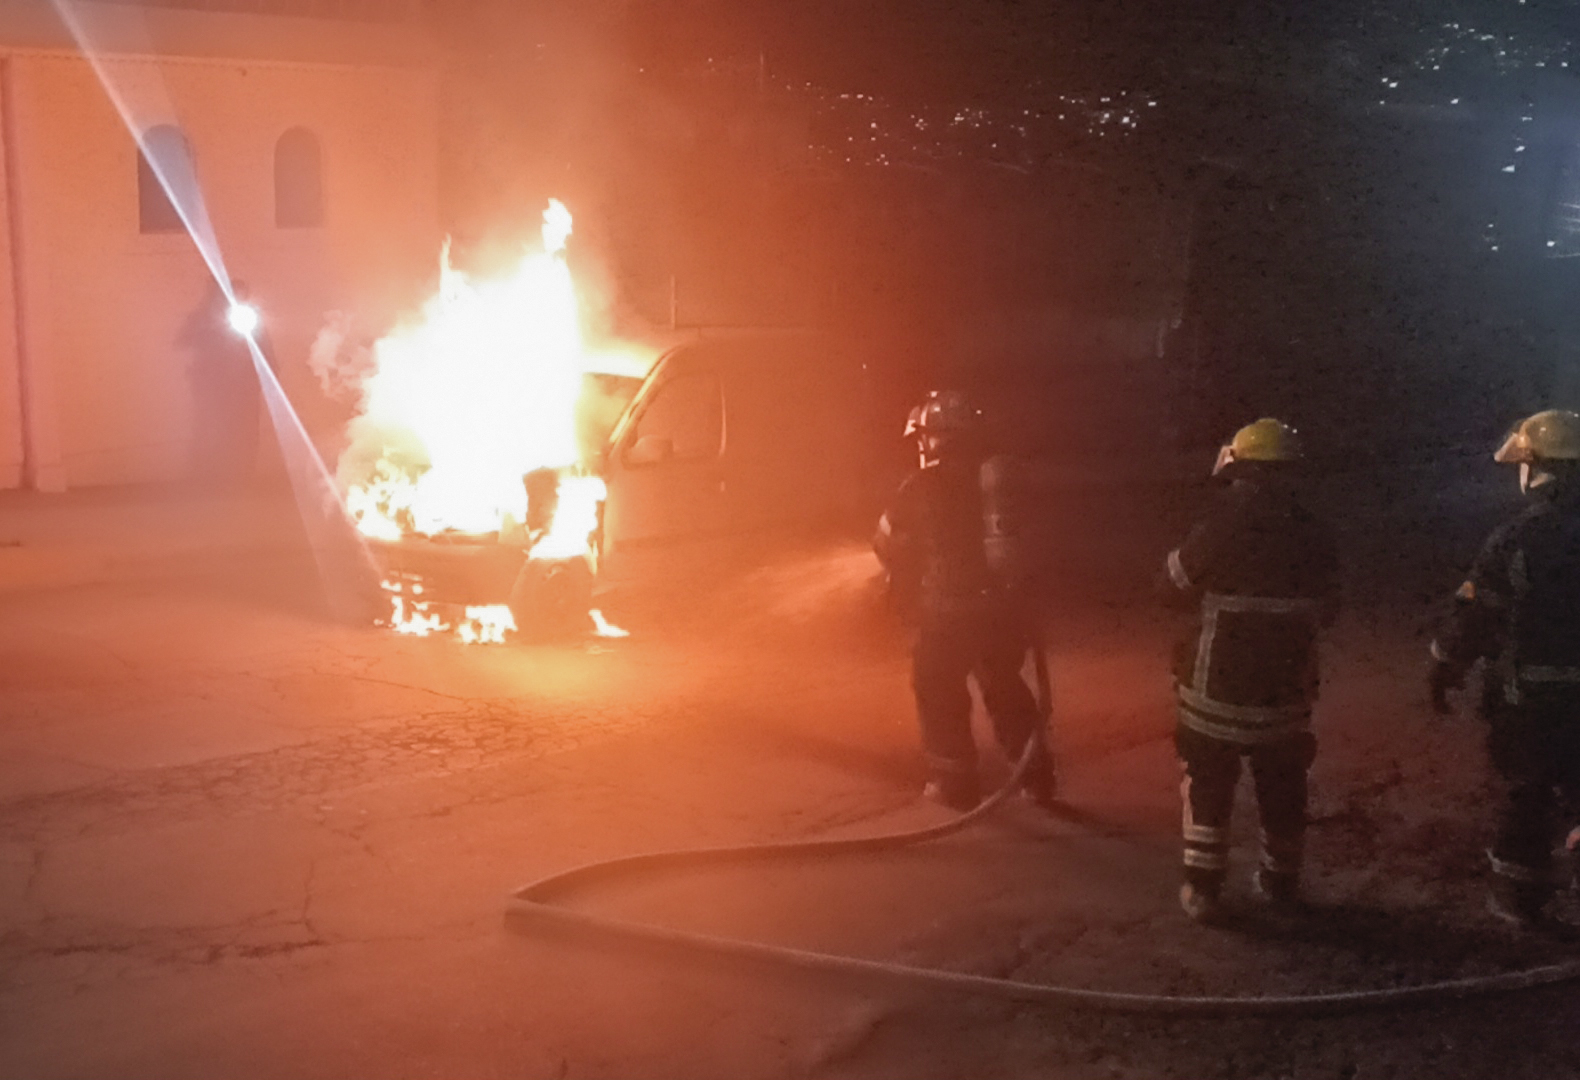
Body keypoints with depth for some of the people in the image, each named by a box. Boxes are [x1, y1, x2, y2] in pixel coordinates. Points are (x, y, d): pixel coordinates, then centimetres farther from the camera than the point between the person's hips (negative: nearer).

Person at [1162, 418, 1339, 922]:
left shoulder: (1224, 524, -16)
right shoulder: (1314, 535, -2)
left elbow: (1175, 585, -4)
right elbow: (1326, 611, 9)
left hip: (1218, 688, -3)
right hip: (1286, 689, 4)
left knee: (1207, 787, 10)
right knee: (1282, 790, 19)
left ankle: (1203, 888, 11)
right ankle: (1280, 881, 31)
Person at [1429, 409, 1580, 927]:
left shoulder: (1516, 537, -15)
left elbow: (1473, 615, -9)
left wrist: (1443, 672, 4)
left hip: (1531, 693, -3)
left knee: (1526, 790, 10)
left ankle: (1518, 894, 20)